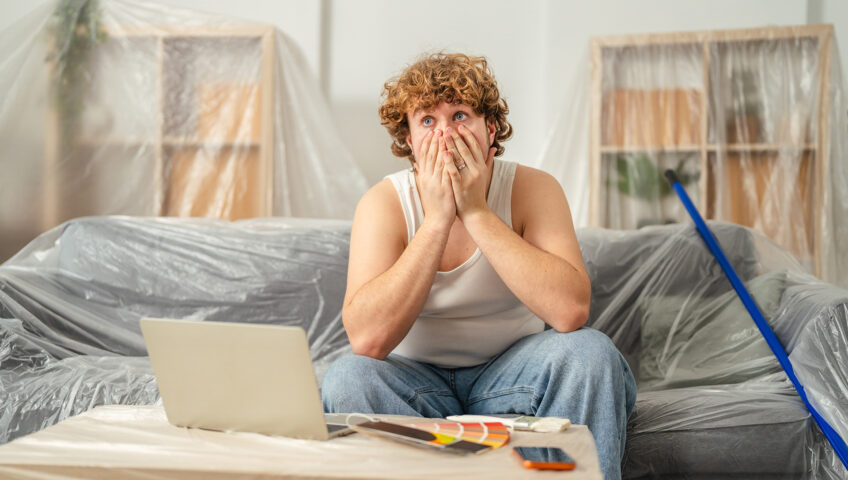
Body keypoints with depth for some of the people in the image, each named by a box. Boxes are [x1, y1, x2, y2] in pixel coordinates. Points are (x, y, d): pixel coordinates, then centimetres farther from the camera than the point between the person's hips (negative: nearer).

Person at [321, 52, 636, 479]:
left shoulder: (533, 189, -11)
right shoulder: (383, 203, -12)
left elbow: (571, 312, -28)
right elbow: (367, 339, -27)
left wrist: (476, 212, -27)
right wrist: (437, 218, -27)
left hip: (512, 372, 0)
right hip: (417, 377, 0)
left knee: (590, 351, -27)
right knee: (346, 377, -29)